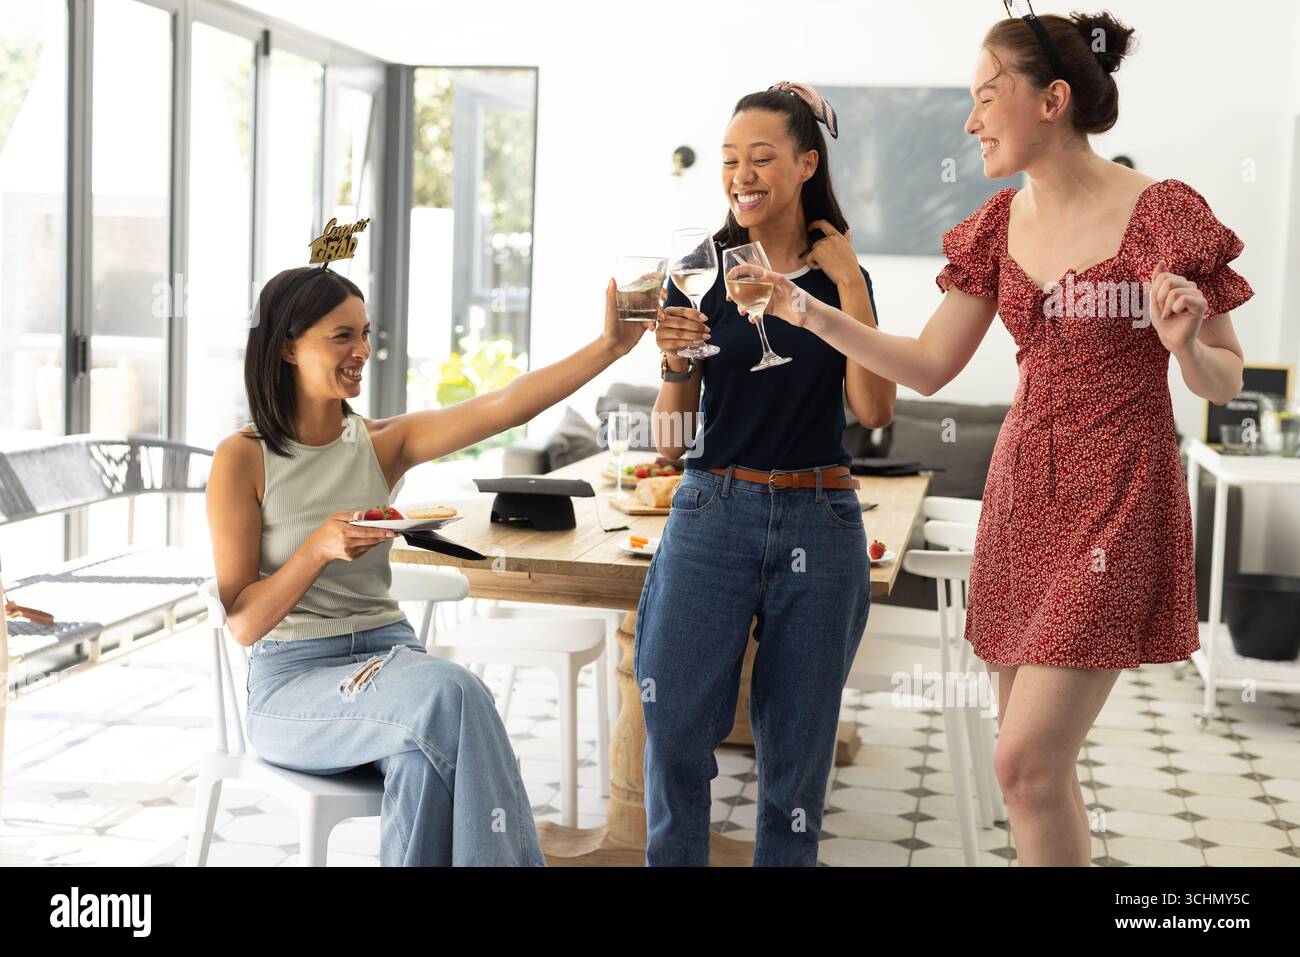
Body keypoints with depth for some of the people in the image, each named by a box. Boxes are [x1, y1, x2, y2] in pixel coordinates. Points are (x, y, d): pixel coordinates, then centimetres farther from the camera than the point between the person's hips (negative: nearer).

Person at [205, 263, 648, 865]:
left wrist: (609, 346, -19)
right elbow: (243, 623, -7)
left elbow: (505, 408, -8)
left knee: (427, 757, -33)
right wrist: (318, 548, -23)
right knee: (450, 694, -32)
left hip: (385, 652, 4)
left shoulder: (383, 443, 7)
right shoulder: (242, 460, -4)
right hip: (292, 680, -4)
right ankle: (508, 856, -21)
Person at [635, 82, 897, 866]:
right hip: (714, 515, -1)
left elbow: (875, 411, -6)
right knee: (677, 731, -3)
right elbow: (671, 440, 3)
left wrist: (849, 284, -7)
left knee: (798, 743, 7)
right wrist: (676, 362, -16)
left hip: (819, 522, 1)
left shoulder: (843, 278, 6)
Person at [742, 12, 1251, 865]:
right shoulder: (1002, 224, 6)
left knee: (1026, 761, -11)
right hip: (1023, 493, 6)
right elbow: (929, 369, 7)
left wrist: (1186, 345, -27)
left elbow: (1226, 383, -5)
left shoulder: (1160, 213, -12)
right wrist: (811, 313, -3)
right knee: (1037, 761, 11)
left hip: (1116, 505, -6)